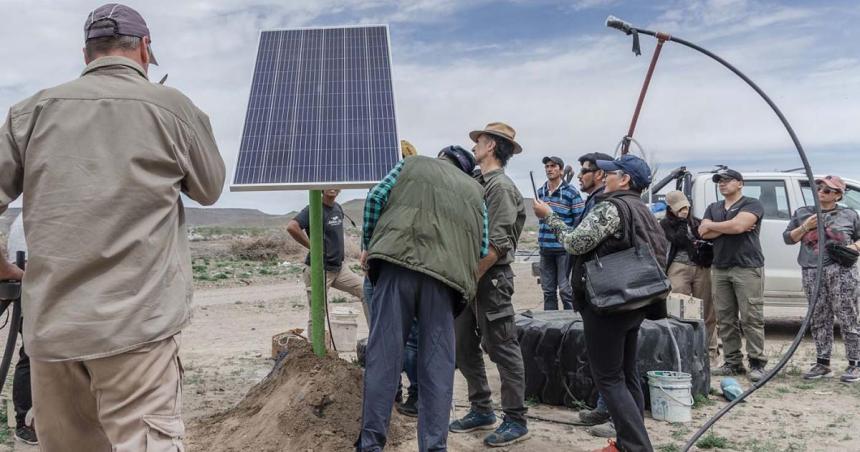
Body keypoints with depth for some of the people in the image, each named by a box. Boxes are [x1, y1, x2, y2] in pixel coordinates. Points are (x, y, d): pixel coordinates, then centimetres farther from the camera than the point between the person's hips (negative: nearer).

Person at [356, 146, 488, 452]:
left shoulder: (412, 163, 25)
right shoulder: (474, 189, 27)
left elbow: (376, 198, 10)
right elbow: (482, 247, 16)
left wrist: (369, 246, 19)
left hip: (397, 260, -1)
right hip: (445, 272, 1)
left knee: (384, 352, 0)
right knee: (437, 364, 6)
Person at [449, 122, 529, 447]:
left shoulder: (501, 186, -11)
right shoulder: (479, 183, 16)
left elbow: (497, 244, -18)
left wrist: (472, 276, -17)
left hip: (491, 277, -9)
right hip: (472, 276, 9)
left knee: (502, 349, -2)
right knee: (465, 347, 13)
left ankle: (516, 420, 9)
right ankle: (481, 410, 26)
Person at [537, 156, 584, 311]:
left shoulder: (571, 192, -5)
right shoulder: (540, 192, 10)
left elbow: (580, 221, -6)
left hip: (564, 247, -5)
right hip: (545, 247, 5)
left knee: (565, 289, -3)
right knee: (548, 289, 10)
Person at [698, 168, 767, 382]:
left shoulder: (752, 204, 2)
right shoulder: (713, 208, 20)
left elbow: (738, 225, -16)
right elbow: (703, 233, 6)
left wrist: (711, 225, -1)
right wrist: (730, 227, -5)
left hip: (747, 268, -5)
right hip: (719, 268, 6)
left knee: (751, 318, -7)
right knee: (725, 319, 3)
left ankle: (757, 363, -2)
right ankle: (732, 362, 9)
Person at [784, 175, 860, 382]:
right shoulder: (803, 213, 15)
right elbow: (788, 238, 14)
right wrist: (805, 227, -1)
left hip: (842, 272, -2)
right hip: (812, 272, 3)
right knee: (819, 319, 6)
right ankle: (823, 363, 13)